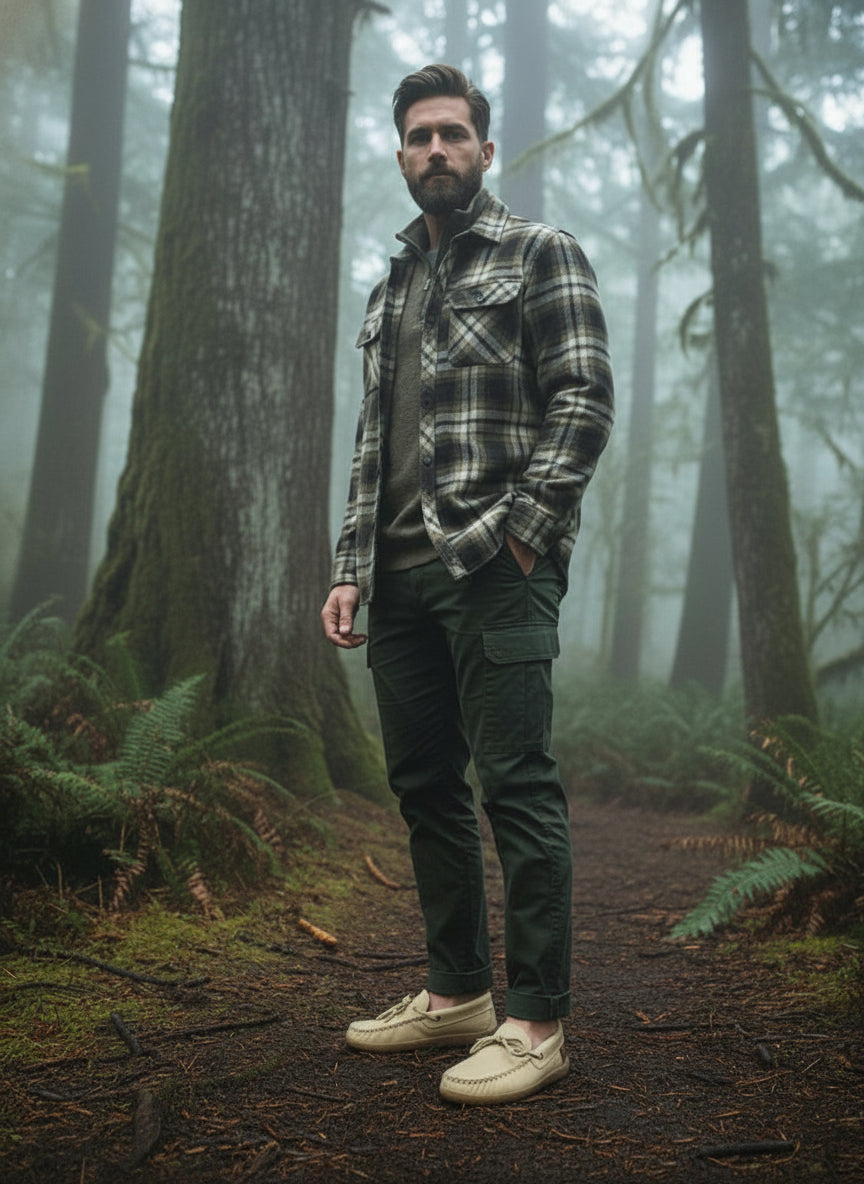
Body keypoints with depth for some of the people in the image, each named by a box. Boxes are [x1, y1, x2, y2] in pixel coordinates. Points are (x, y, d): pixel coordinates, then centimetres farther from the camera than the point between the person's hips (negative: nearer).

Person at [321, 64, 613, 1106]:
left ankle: (534, 1021, 0)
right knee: (424, 785, 10)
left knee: (514, 784, -8)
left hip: (494, 564, -7)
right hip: (401, 573, 7)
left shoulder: (539, 254, 4)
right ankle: (456, 993, 22)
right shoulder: (388, 290, 23)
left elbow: (585, 400, -7)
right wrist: (351, 570, 12)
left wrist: (519, 531, -15)